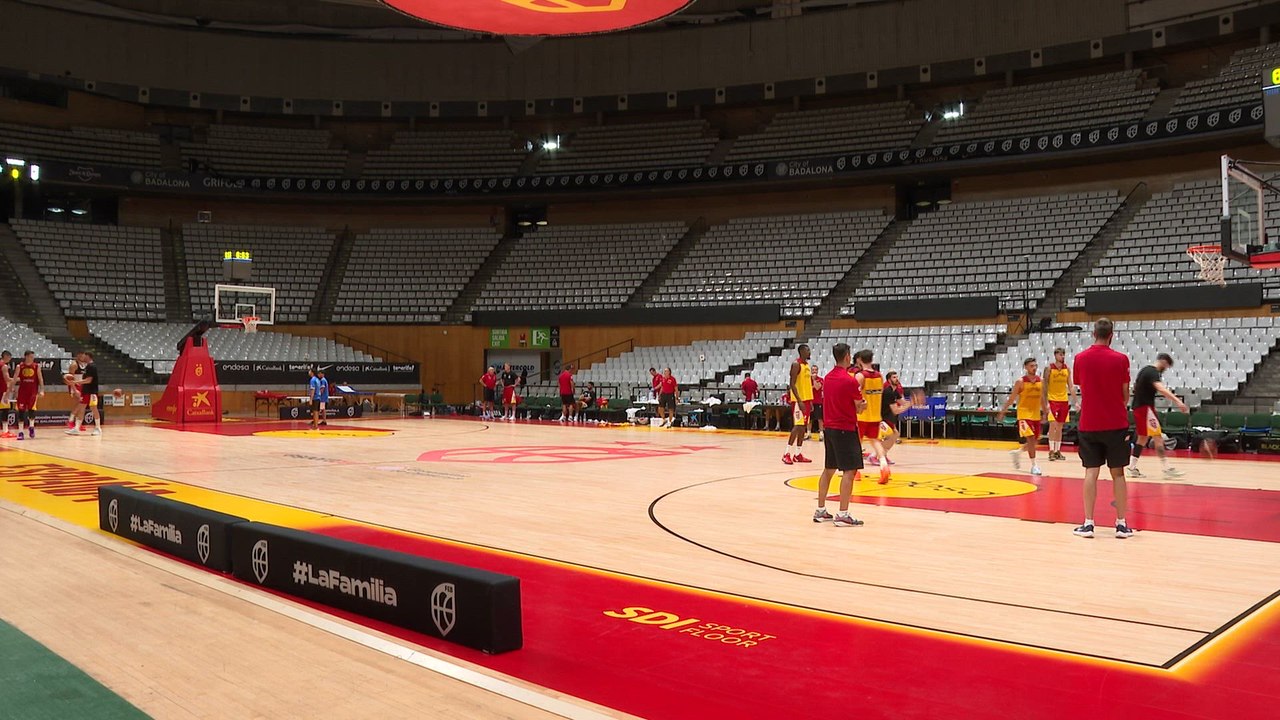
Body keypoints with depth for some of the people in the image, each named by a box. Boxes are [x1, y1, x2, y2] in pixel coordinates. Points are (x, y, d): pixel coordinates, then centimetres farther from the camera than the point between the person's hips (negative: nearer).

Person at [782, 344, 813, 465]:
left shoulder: (807, 365, 15)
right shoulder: (796, 364, -12)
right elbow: (792, 384, -18)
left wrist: (810, 401, 17)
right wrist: (799, 401, -24)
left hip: (807, 399, 9)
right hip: (798, 400, -9)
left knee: (804, 427, 8)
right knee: (798, 426, -13)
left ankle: (797, 454, 13)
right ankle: (787, 454, -9)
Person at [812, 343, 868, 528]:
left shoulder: (827, 378, 8)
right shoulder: (850, 380, -15)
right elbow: (859, 408, -6)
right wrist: (865, 403, 16)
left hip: (829, 428, 8)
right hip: (845, 429, -8)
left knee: (828, 469, 15)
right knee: (849, 471, -5)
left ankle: (820, 510, 19)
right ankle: (842, 515, -8)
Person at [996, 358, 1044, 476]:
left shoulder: (1041, 381, 2)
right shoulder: (1021, 382, -11)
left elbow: (1042, 398, 14)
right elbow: (1012, 398, -5)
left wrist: (1044, 412, 16)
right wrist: (1002, 412, -4)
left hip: (1036, 415, 6)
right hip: (1024, 414, -6)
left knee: (1036, 441, 11)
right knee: (1031, 439, -14)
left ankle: (1017, 452, 34)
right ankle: (1034, 465, -7)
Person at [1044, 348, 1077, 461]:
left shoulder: (1067, 369, 6)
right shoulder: (1049, 368, -6)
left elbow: (1071, 386, 9)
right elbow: (1045, 386, -7)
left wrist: (1075, 401, 4)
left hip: (1064, 400, 4)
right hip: (1052, 400, -4)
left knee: (1060, 427, 8)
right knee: (1053, 425, -10)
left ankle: (1058, 451, 14)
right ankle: (1051, 451, -8)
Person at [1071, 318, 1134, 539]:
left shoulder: (1080, 359, -1)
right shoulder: (1120, 359, -7)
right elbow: (1125, 395, -1)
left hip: (1089, 425, 1)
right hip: (1116, 424, -1)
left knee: (1091, 472, 5)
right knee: (1117, 473, 6)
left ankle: (1088, 523, 3)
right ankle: (1121, 524, 9)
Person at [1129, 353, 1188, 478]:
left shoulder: (1145, 370, 14)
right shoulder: (1153, 372, -16)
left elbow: (1136, 386, 27)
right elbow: (1161, 388, -34)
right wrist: (1177, 401, -44)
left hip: (1139, 406, 10)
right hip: (1145, 407, -10)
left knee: (1143, 437, 14)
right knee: (1158, 437, -10)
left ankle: (1132, 468, 15)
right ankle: (1167, 469, -12)